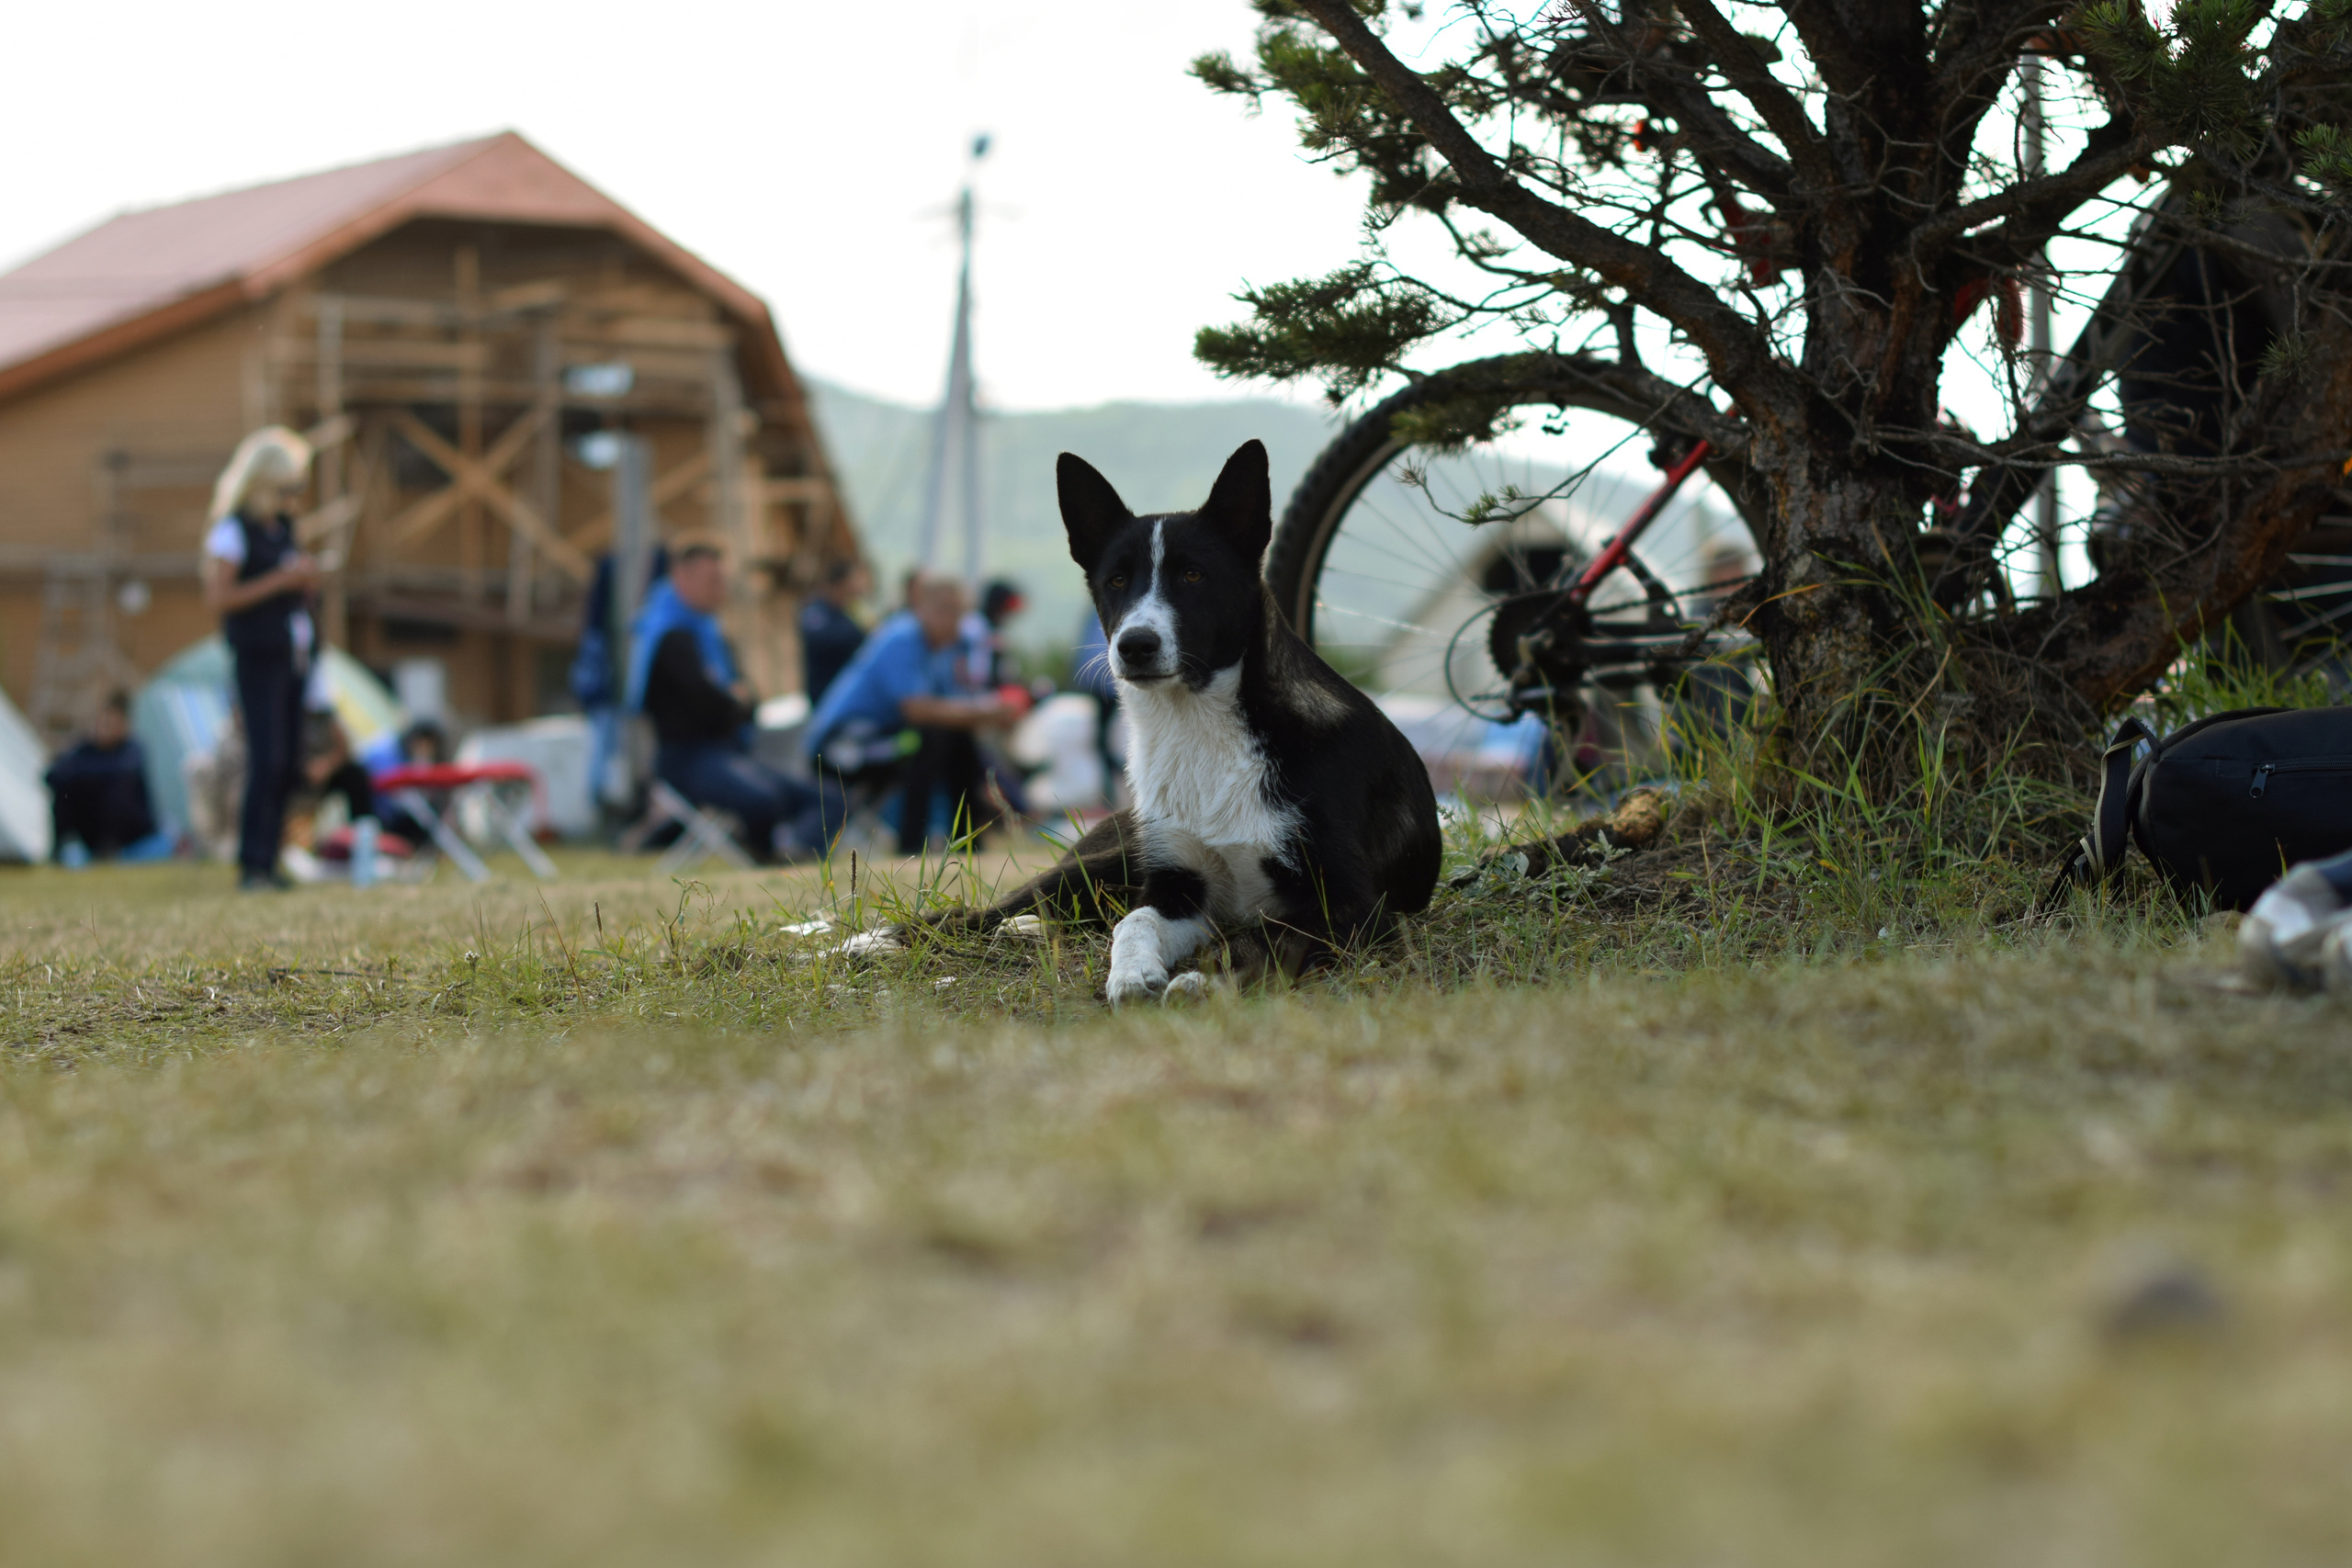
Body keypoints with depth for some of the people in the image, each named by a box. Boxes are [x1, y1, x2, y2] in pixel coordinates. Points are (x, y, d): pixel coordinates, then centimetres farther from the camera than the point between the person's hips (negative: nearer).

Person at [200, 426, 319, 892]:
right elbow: (218, 598, -16)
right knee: (266, 761, -13)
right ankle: (251, 866, -11)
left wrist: (307, 581, 6)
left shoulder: (283, 527, 17)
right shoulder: (233, 530, -8)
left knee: (289, 766, 5)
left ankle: (268, 861, 9)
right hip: (258, 658, -8)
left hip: (293, 657, 8)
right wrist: (280, 580, -18)